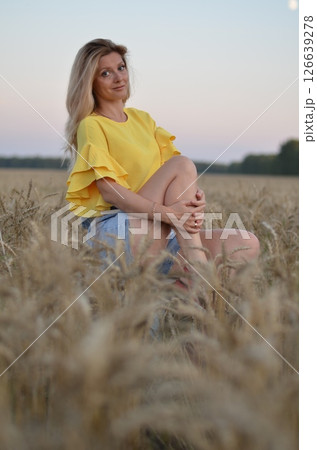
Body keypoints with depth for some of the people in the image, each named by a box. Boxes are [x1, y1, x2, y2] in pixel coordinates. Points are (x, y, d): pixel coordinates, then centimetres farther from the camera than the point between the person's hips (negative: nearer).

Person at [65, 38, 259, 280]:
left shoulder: (143, 119, 20)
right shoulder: (91, 125, -1)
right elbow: (108, 190, -13)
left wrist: (194, 197, -12)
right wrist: (167, 212, -25)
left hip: (160, 232, 7)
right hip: (113, 228, -6)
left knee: (248, 245, -12)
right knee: (183, 164, -24)